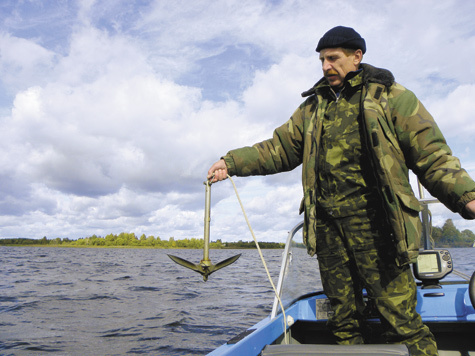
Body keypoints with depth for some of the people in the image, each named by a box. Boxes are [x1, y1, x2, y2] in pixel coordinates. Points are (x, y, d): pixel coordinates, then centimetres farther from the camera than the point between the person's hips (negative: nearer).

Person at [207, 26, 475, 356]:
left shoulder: (391, 97, 4)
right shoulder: (313, 107, 18)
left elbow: (433, 156, -1)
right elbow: (278, 149, 16)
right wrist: (231, 162, 7)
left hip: (373, 223, -4)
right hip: (327, 225, 5)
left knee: (400, 319, -5)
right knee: (344, 318, 12)